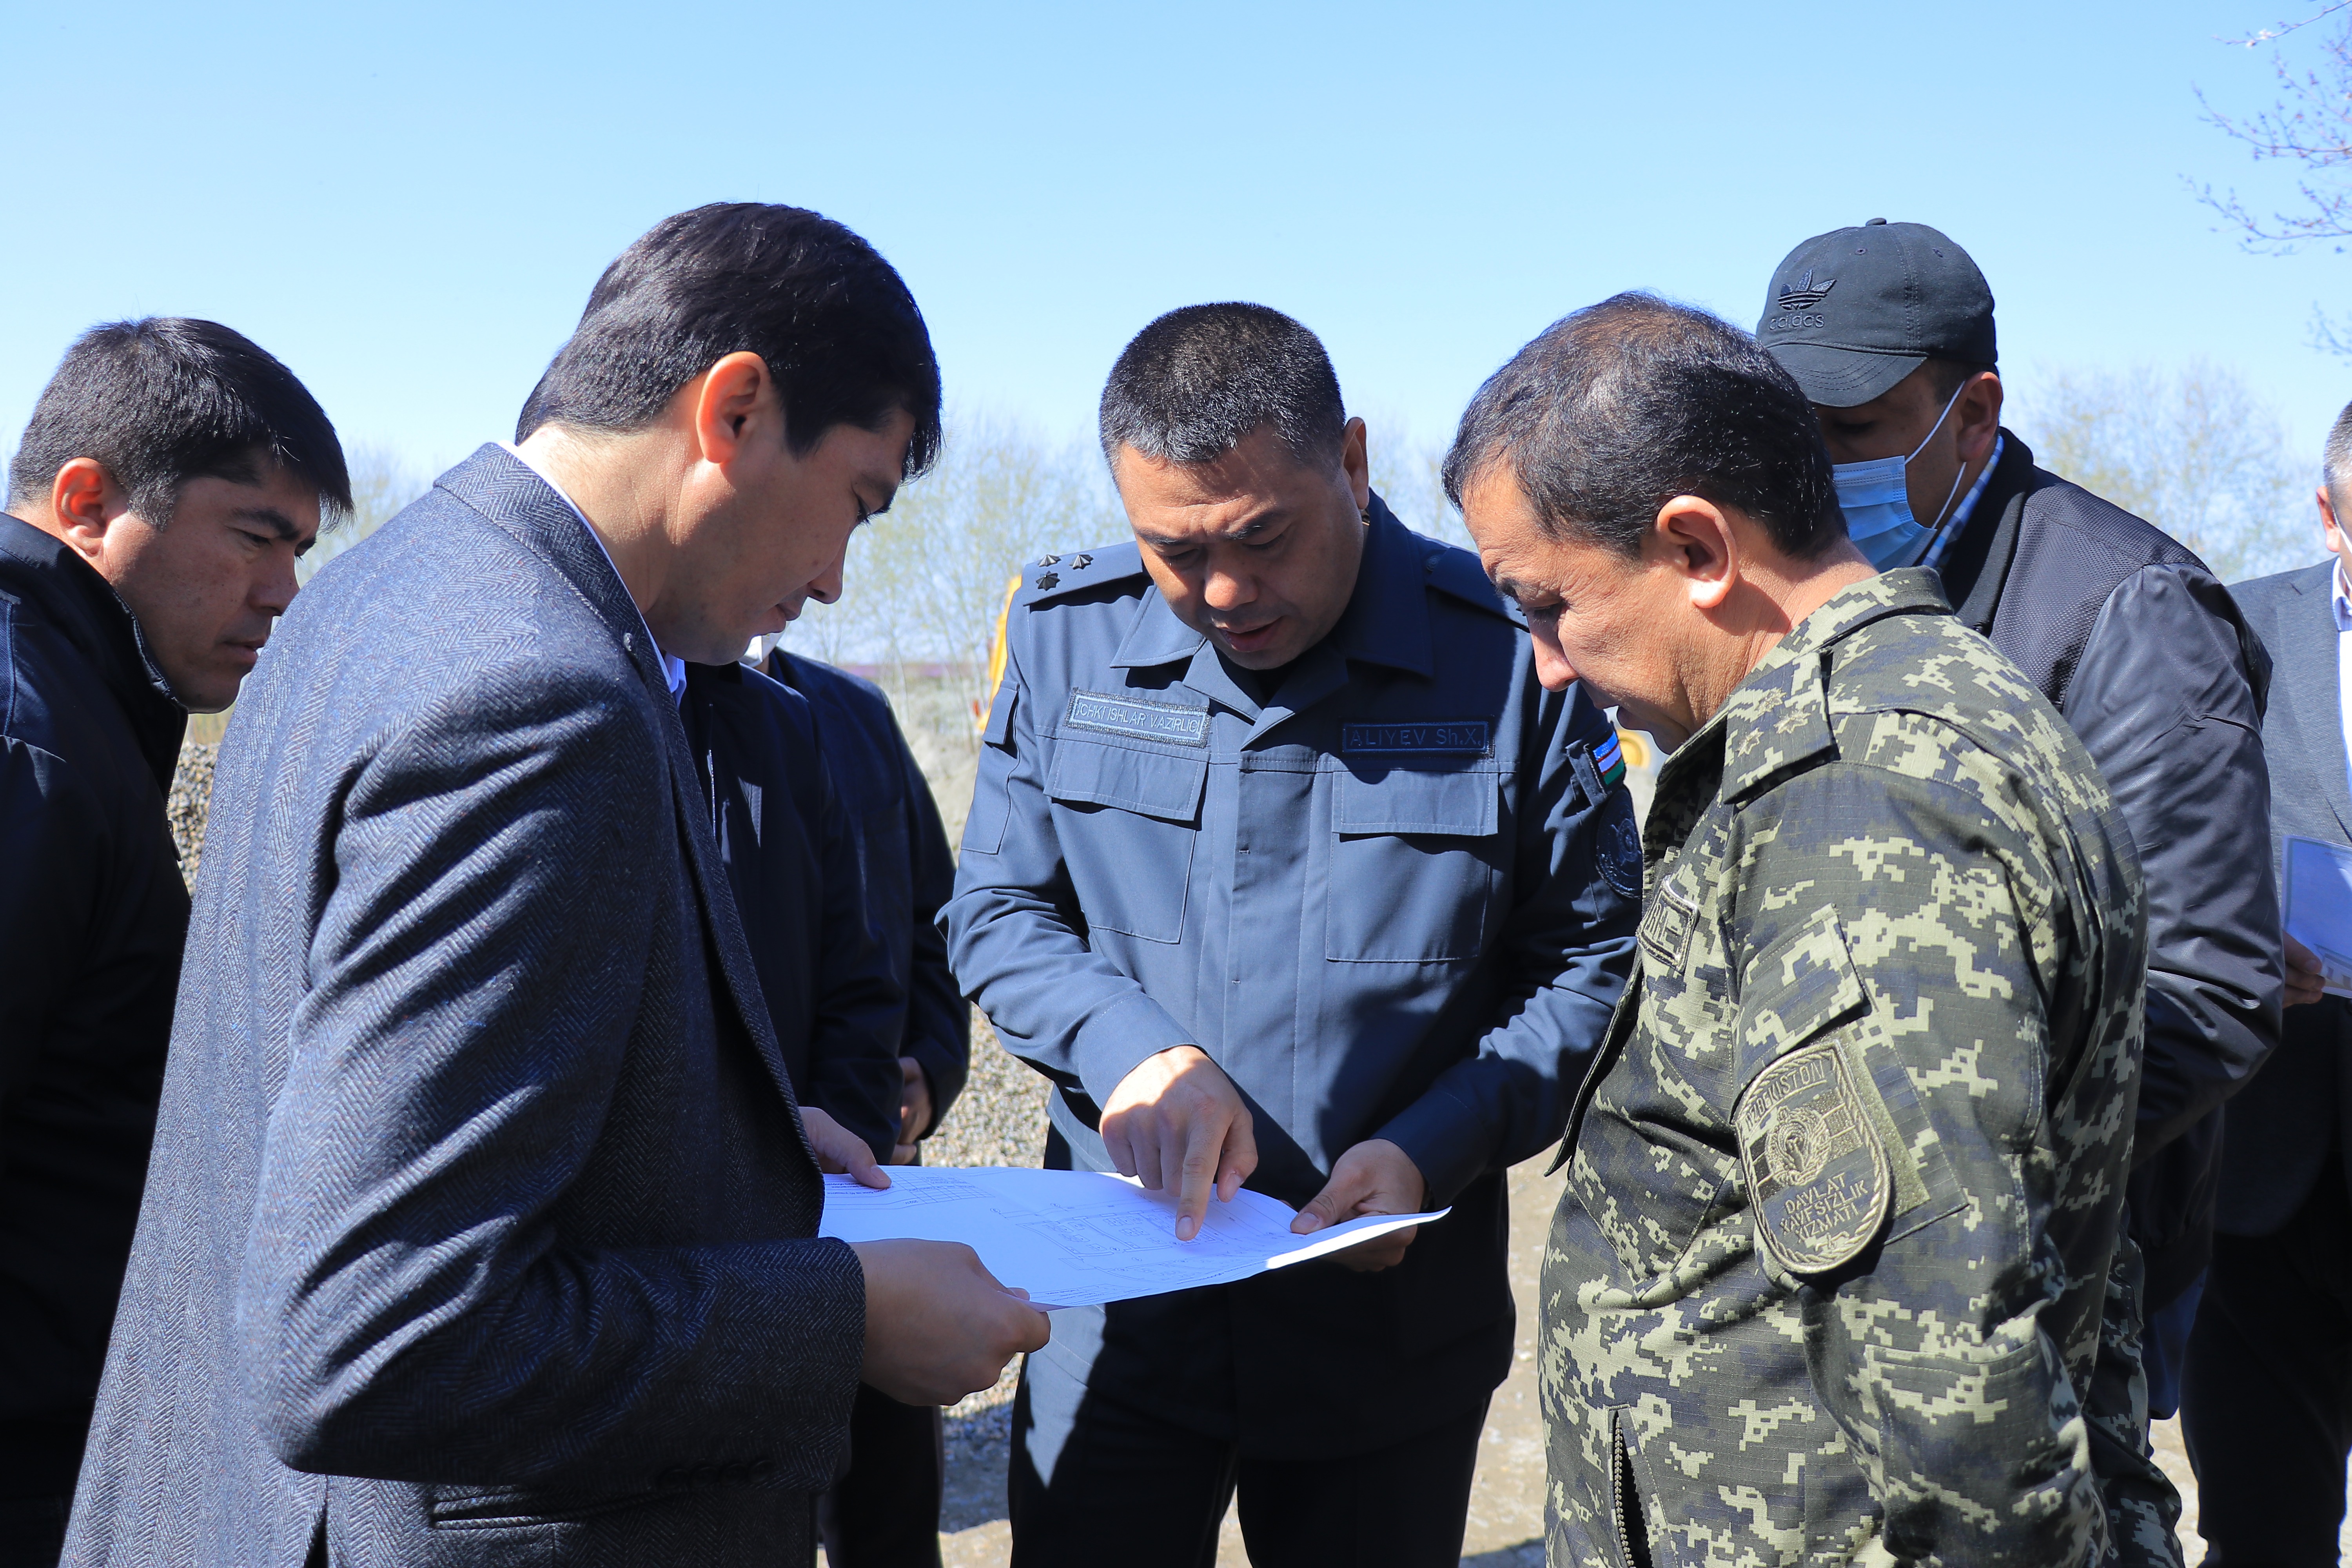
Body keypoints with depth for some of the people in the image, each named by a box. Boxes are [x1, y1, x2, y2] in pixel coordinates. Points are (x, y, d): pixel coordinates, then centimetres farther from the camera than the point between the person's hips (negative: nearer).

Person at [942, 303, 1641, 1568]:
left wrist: (1432, 1151, -16)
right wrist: (1135, 1049, -17)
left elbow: (1593, 962, -2)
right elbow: (995, 912, 2)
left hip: (1392, 1313, -1)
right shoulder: (1068, 633, -3)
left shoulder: (1509, 656, -10)